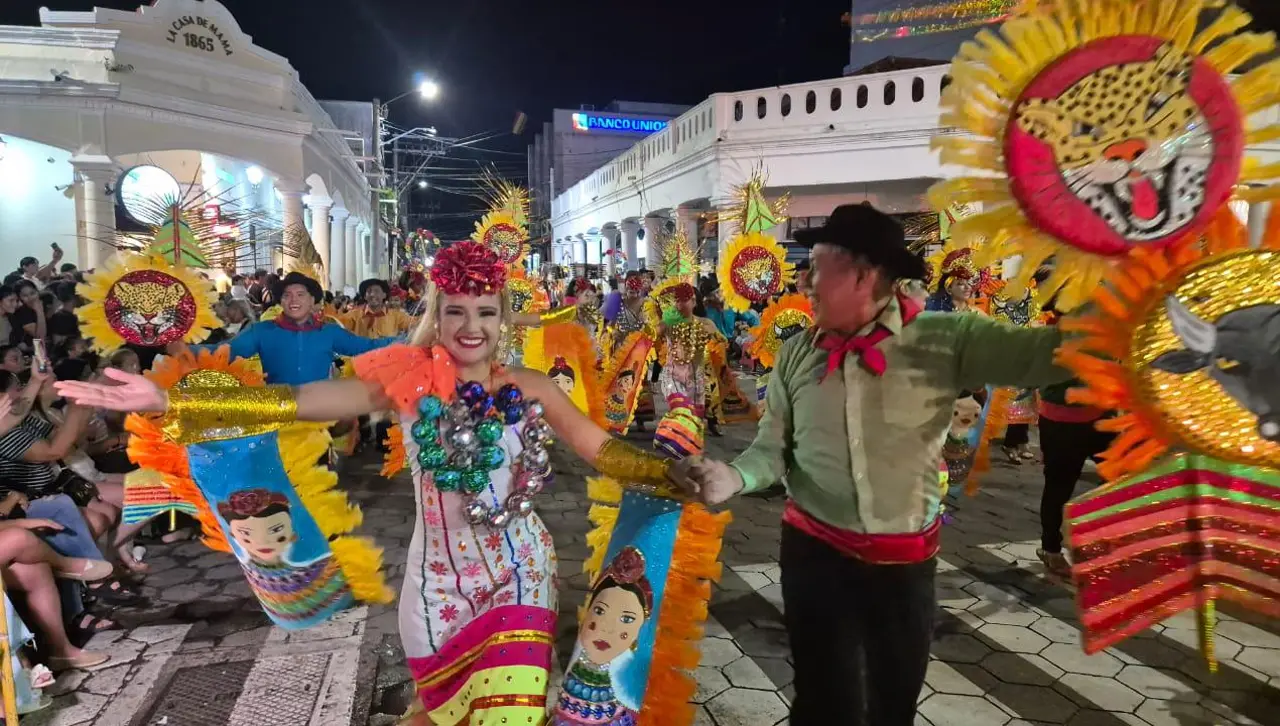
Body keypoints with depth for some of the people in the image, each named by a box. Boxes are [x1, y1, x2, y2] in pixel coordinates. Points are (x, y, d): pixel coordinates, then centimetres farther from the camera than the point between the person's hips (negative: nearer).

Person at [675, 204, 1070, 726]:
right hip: (815, 550, 1)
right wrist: (735, 476, -20)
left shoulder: (947, 340, -12)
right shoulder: (797, 353, -4)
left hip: (905, 559, 0)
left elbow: (1039, 355, -22)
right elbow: (773, 447, -2)